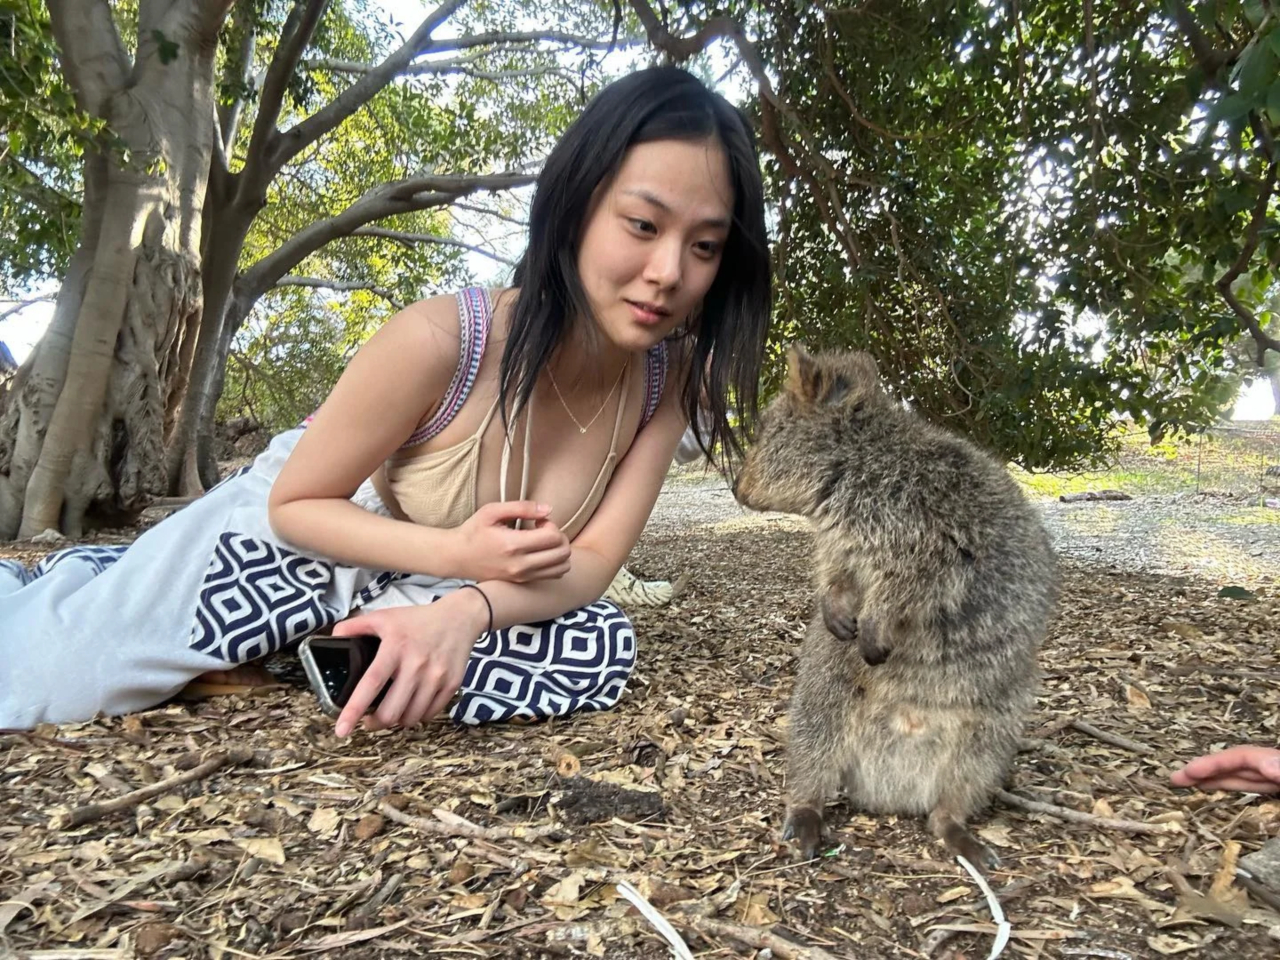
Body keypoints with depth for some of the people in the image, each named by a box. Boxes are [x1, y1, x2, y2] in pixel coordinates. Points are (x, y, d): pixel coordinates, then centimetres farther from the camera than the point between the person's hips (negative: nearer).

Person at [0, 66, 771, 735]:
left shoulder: (671, 378, -23)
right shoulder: (439, 342, -36)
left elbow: (592, 563, -23)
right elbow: (296, 503, -22)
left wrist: (465, 610, -42)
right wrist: (453, 553, -38)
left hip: (436, 586, 4)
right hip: (292, 540, -3)